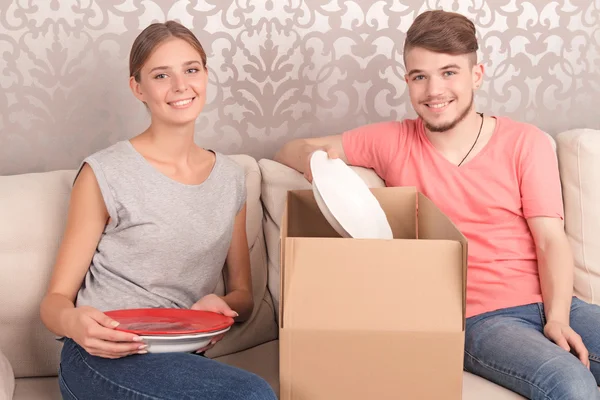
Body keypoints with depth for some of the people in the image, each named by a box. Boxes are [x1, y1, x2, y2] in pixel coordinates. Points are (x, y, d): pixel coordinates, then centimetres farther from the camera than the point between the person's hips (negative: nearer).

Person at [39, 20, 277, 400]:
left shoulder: (231, 177, 12)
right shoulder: (105, 174, -3)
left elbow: (242, 295, 16)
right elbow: (56, 299, 1)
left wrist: (221, 305, -8)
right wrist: (73, 321, -23)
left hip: (182, 359, 5)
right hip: (105, 358, -4)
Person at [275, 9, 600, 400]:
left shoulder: (526, 142, 8)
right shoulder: (392, 141, 8)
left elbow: (552, 240, 2)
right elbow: (292, 151, 13)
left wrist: (557, 317, -15)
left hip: (551, 303, 2)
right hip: (477, 318, -2)